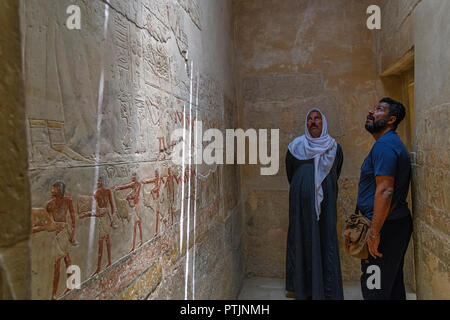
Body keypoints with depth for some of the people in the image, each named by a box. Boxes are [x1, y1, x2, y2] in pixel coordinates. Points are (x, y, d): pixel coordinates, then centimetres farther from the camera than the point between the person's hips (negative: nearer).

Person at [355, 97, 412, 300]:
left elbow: (385, 191, -24)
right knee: (393, 287, 19)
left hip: (386, 227, -11)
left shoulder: (384, 145, -15)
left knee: (375, 290, -3)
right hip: (396, 224, 11)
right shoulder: (392, 143, 19)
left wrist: (374, 232, -24)